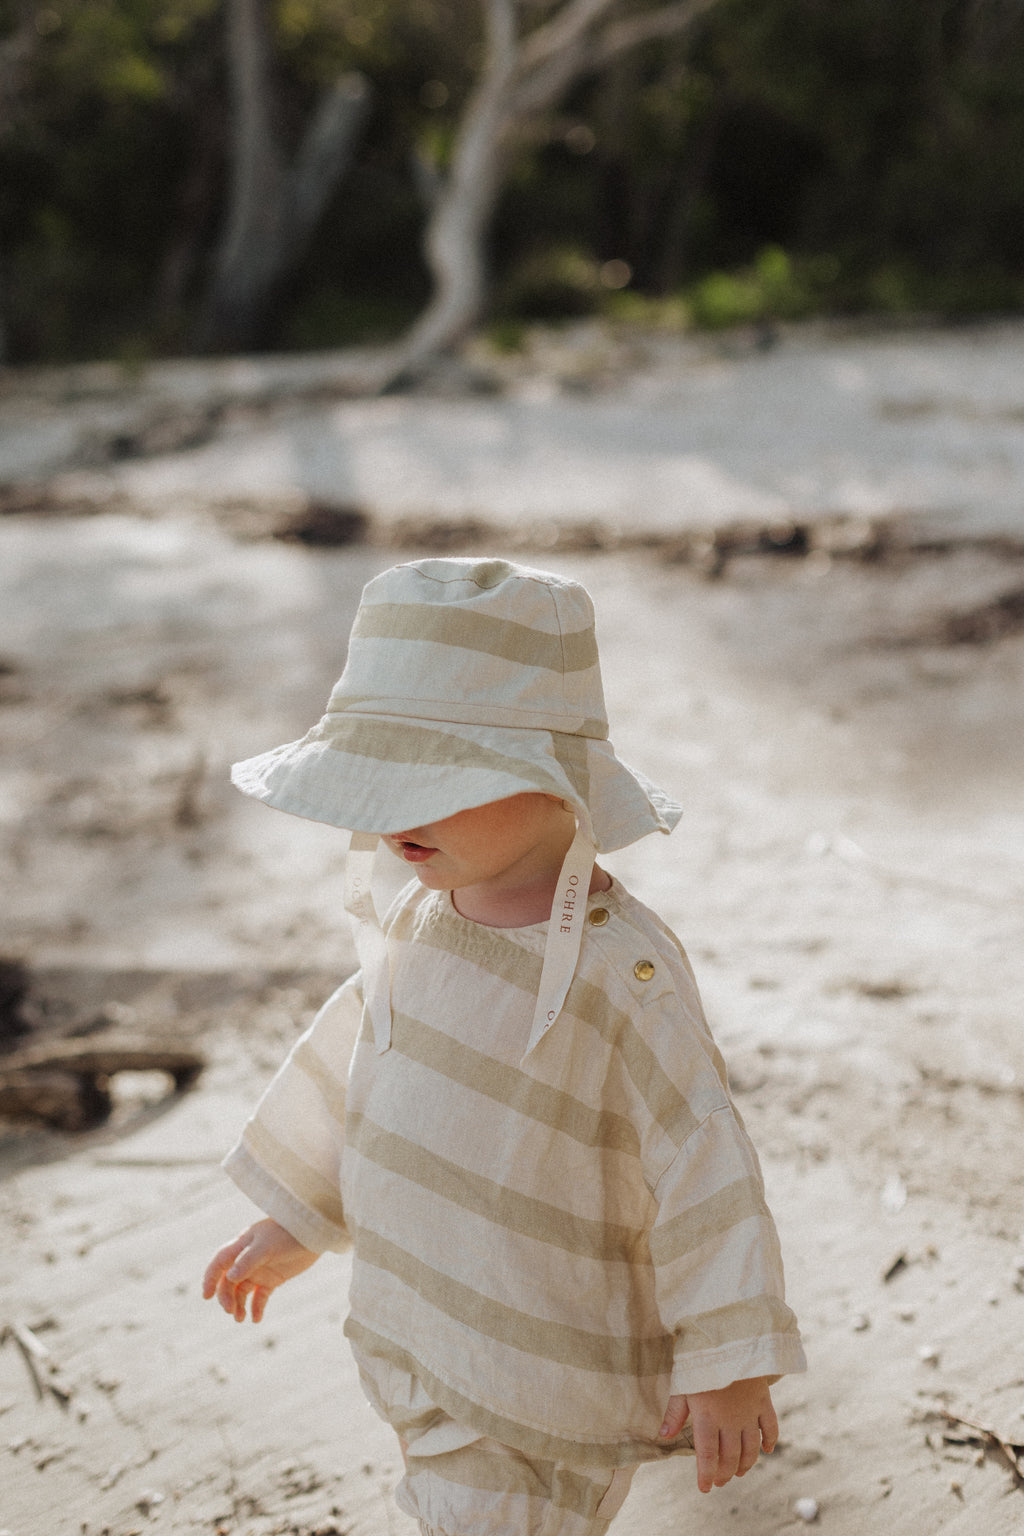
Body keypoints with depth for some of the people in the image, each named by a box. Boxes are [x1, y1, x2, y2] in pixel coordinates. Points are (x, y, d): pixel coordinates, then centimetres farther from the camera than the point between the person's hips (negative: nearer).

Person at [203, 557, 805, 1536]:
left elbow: (702, 1165, -20)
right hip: (419, 1328, 7)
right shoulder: (421, 922, -4)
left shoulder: (623, 975, -26)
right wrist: (293, 1224, 20)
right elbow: (359, 1055, 12)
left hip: (547, 1350, -7)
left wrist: (730, 1372, -16)